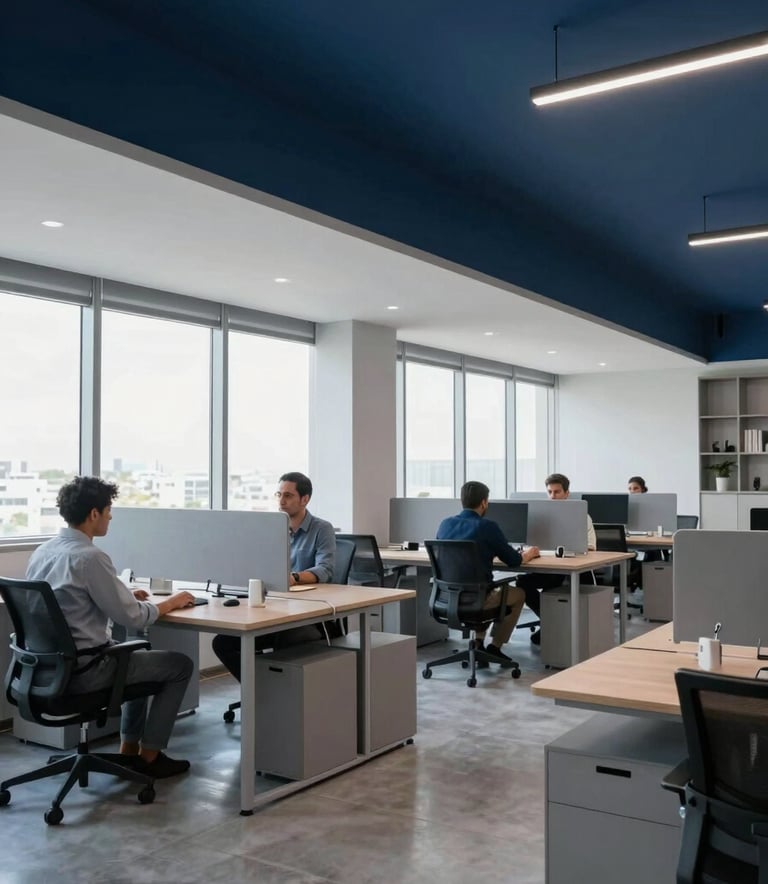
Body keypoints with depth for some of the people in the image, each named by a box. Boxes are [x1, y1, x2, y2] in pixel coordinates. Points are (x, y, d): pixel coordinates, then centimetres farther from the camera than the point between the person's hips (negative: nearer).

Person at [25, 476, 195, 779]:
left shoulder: (42, 551, 4)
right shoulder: (90, 557, -22)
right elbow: (132, 618, -19)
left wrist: (126, 596, 14)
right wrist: (169, 603, -1)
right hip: (83, 670, -9)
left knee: (141, 654, 30)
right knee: (180, 664, 8)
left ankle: (128, 750, 32)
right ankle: (149, 755, 17)